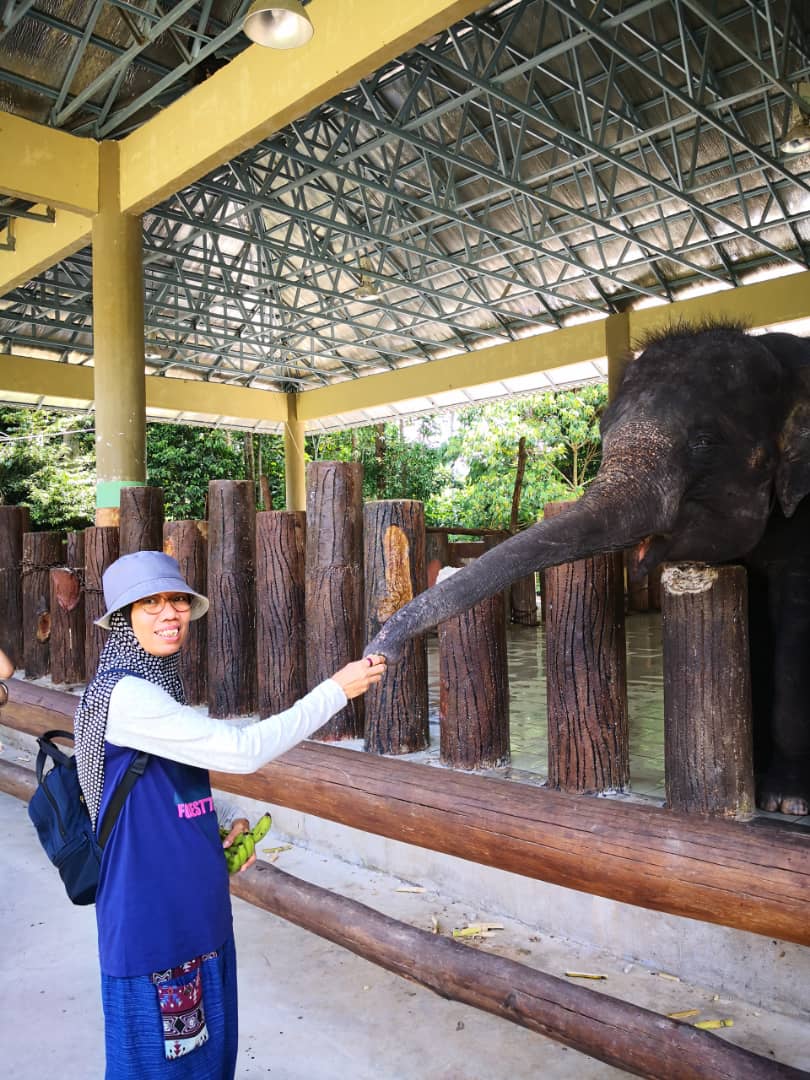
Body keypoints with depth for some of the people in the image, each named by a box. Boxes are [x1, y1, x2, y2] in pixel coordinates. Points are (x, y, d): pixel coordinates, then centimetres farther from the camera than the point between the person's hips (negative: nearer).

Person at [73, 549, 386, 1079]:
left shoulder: (158, 688, 6)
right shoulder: (124, 694, -24)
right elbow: (243, 750, -28)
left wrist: (216, 832, 2)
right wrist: (337, 689, -23)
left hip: (195, 902, 9)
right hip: (152, 913, -9)